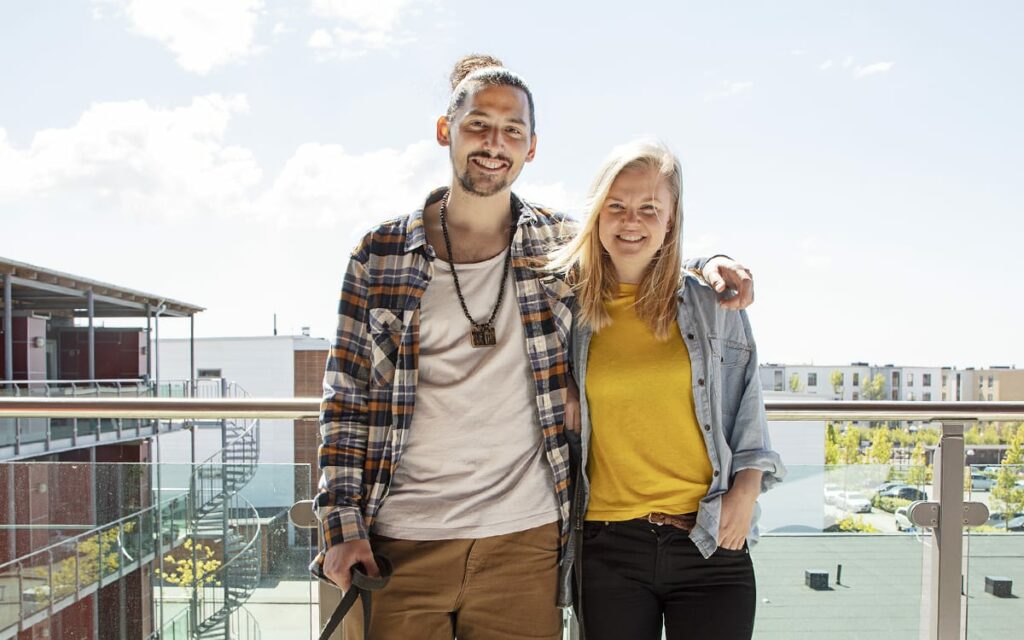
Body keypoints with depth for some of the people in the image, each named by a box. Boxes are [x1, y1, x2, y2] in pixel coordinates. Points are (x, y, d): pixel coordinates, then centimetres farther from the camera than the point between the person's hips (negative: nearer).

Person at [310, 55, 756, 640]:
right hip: (398, 543, 0)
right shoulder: (382, 253, 2)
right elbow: (347, 399, 3)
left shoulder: (563, 247, 4)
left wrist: (709, 268, -3)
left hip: (523, 542, 1)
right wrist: (344, 525, -3)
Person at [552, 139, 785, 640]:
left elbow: (746, 400, 10)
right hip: (609, 546, 0)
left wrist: (747, 486, 0)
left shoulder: (712, 301, 3)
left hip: (710, 540, 0)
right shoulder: (567, 304, 3)